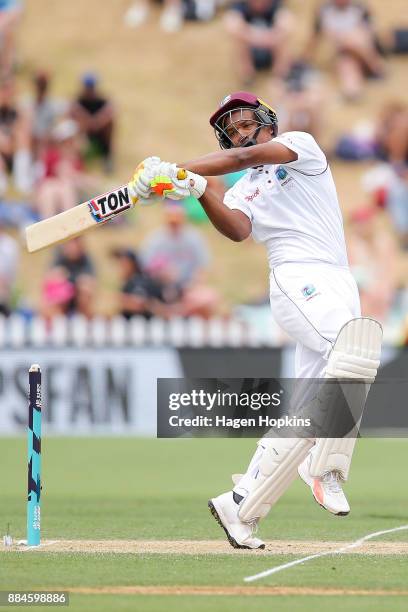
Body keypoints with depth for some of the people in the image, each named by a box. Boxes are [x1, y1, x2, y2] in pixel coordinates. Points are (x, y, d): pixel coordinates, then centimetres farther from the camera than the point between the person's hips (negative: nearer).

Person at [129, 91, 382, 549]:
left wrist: (178, 169, -13)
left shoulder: (301, 146, 14)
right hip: (299, 282, -2)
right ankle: (326, 467, -27)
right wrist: (199, 191, -25)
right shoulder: (243, 193, 16)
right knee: (358, 340, -32)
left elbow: (249, 157, -4)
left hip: (338, 285, 2)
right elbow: (236, 230, -8)